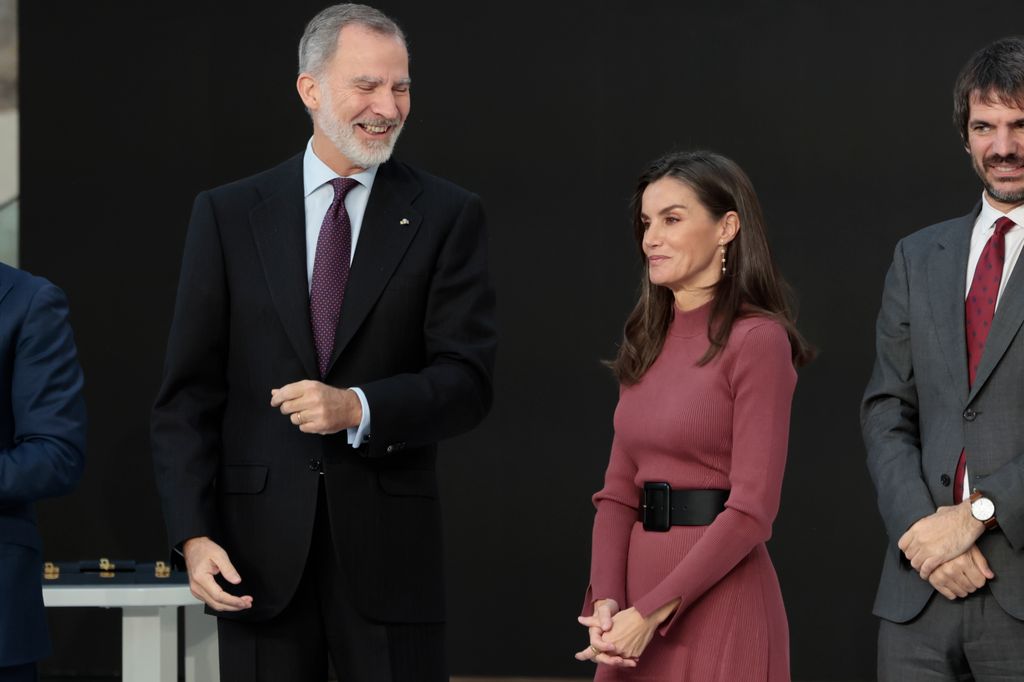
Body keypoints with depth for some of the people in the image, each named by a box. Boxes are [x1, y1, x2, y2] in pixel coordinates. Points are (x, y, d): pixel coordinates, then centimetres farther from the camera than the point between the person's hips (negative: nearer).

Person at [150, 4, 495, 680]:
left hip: (389, 548, -1)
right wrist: (194, 535, -5)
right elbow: (189, 393, 5)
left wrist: (357, 408, -20)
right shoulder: (227, 215, 7)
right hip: (259, 549, 1)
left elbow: (467, 382, -3)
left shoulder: (447, 215, 4)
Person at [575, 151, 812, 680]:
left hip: (717, 603, -6)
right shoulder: (648, 343, 11)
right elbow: (619, 492, 9)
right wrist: (606, 600, -7)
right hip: (641, 585, 7)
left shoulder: (757, 340, -10)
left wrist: (652, 613, -17)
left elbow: (751, 511, -16)